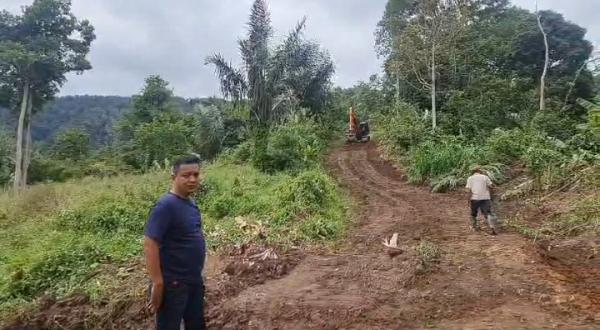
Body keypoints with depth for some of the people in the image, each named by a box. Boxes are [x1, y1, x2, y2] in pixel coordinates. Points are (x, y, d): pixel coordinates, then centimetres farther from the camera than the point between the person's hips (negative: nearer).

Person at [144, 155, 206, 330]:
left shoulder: (191, 203, 5)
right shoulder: (166, 205, -20)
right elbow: (150, 244, -24)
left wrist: (197, 275, 16)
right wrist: (157, 283, -25)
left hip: (195, 280, 8)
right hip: (173, 283, -8)